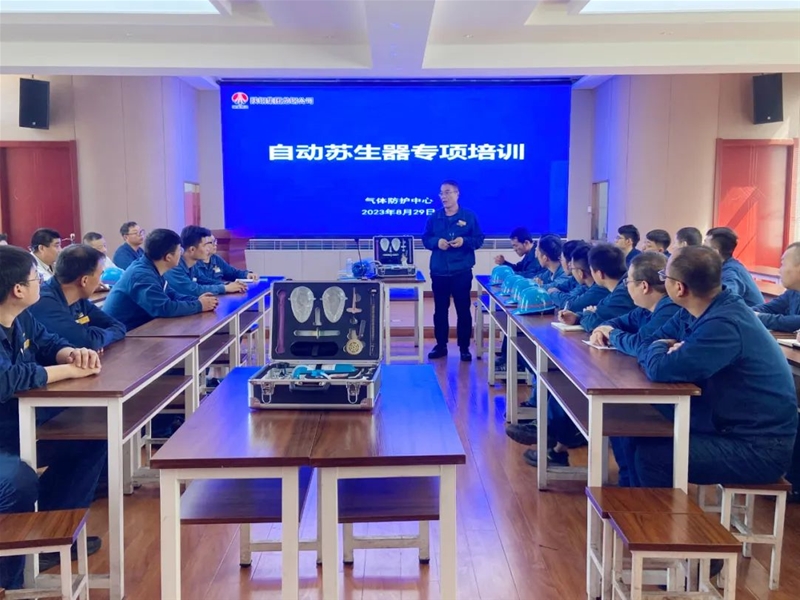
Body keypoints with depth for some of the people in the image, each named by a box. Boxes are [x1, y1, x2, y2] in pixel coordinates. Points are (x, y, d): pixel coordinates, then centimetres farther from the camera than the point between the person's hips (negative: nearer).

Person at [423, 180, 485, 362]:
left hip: (462, 272, -2)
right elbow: (425, 239, 8)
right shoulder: (434, 217, 5)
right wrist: (436, 242, -12)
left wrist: (464, 241, -17)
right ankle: (441, 345, 21)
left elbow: (479, 239, 1)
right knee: (440, 310, 9)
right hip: (439, 272, 2)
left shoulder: (469, 216, -1)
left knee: (463, 310, 3)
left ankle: (464, 348, 12)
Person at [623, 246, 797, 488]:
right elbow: (654, 339, 12)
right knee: (638, 438, 4)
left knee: (650, 455, -19)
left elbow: (661, 369, -32)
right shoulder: (709, 309, 2)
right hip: (733, 427, 9)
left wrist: (658, 350, -9)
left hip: (759, 447, -9)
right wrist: (669, 350, -12)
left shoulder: (723, 325, -27)